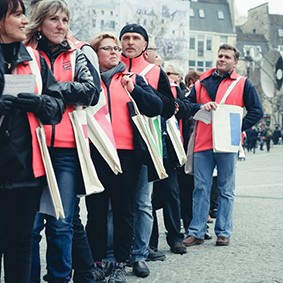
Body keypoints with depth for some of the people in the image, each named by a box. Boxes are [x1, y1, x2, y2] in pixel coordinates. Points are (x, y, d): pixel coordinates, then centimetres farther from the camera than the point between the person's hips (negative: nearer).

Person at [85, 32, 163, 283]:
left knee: (124, 210, 4)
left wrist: (134, 89, -12)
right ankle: (97, 262, 16)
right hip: (94, 152, 0)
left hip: (126, 152, 0)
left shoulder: (133, 78, 12)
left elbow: (156, 107, 1)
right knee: (96, 209, 5)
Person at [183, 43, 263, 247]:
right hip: (203, 144, 2)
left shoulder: (242, 84, 7)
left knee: (226, 190, 5)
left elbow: (257, 111, 3)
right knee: (201, 189, 2)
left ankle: (223, 232, 12)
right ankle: (196, 233, 6)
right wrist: (201, 107, -8)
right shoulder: (202, 82, 14)